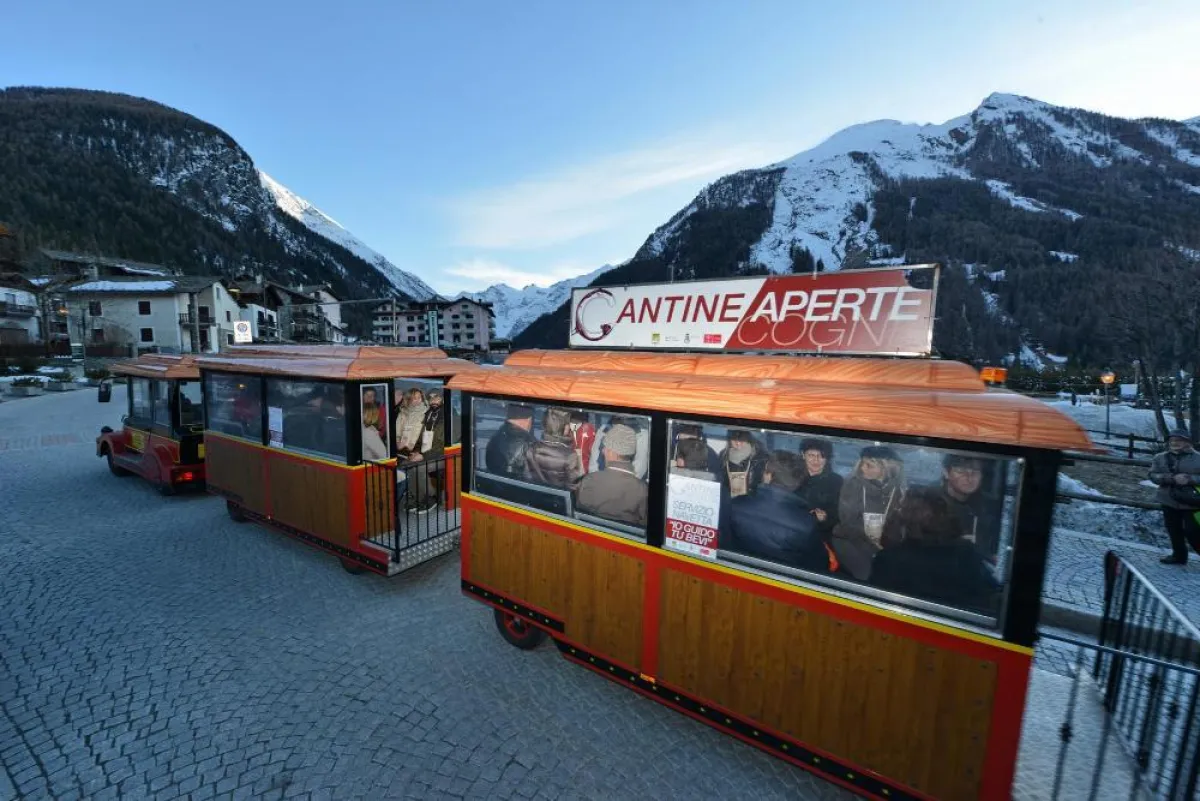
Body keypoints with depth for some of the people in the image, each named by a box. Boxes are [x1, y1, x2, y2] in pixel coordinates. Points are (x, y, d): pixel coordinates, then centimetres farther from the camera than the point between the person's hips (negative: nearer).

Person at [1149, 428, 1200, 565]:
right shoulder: (1160, 458, 1)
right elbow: (1153, 475, -4)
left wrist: (1189, 479, -22)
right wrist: (1172, 478, -20)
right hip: (1169, 501, 3)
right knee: (1173, 530, 13)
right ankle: (1179, 555, 28)